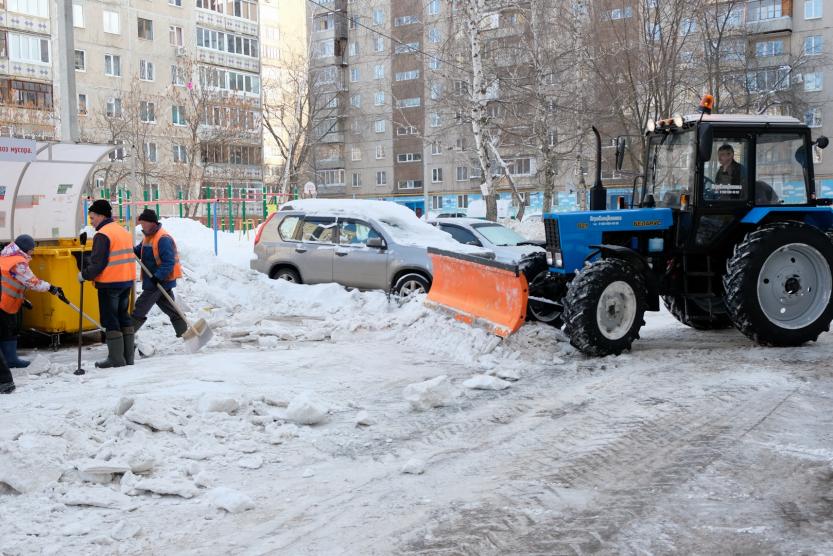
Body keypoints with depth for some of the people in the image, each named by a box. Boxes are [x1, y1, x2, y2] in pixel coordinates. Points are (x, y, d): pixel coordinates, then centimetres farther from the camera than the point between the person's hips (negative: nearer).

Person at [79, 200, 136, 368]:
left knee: (110, 321, -1)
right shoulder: (124, 232, 13)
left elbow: (98, 264, -19)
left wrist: (84, 274, -3)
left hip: (109, 284, -8)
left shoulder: (102, 235, -14)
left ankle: (116, 359, 2)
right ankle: (128, 356, 18)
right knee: (124, 317, 15)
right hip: (127, 281, 8)